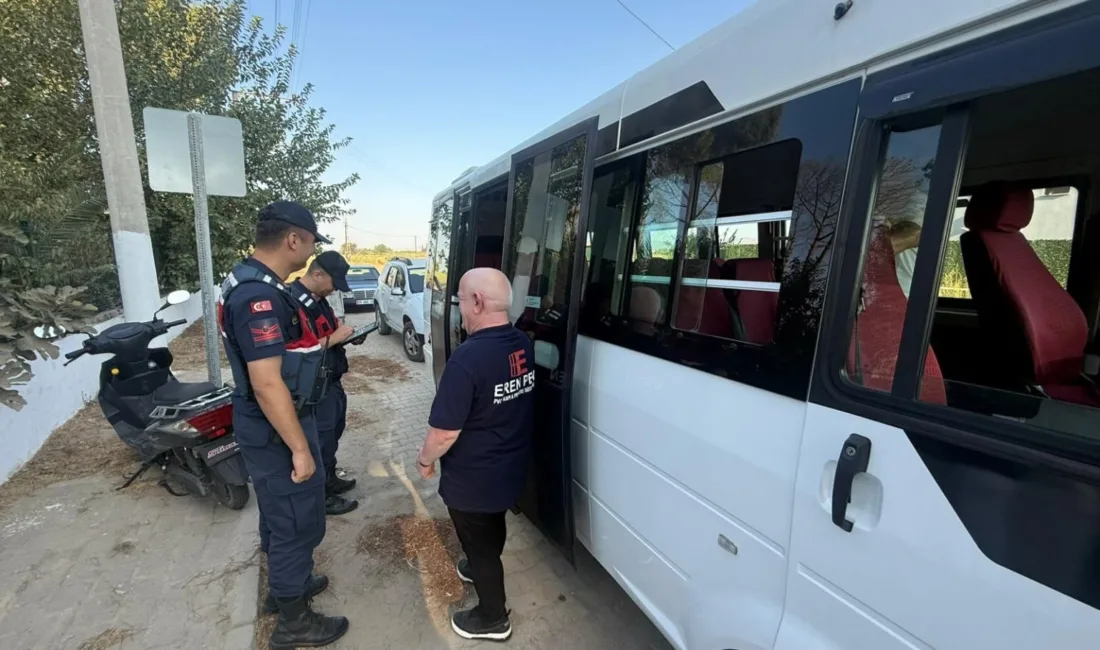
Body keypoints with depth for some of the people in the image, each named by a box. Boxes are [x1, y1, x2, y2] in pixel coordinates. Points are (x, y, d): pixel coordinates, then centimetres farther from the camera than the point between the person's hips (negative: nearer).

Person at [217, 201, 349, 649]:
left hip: (268, 423, 10)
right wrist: (300, 448, -24)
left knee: (280, 514, 25)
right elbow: (267, 383, -29)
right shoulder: (259, 296, -28)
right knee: (297, 521, 7)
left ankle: (284, 585, 46)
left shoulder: (251, 282, 6)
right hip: (275, 428, -10)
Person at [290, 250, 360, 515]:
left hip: (332, 383, 10)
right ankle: (322, 497, 20)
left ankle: (330, 479, 41)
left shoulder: (318, 298, 7)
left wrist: (347, 334, 1)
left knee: (332, 436, 23)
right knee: (322, 440, 4)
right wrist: (335, 338, -25)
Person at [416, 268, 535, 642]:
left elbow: (445, 432, -27)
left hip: (473, 480, -7)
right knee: (493, 527, 31)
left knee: (478, 542, 16)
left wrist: (425, 459, -6)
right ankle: (481, 568, 58)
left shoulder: (469, 357, -32)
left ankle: (492, 618, 38)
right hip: (510, 469, 7)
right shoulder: (523, 345, -6)